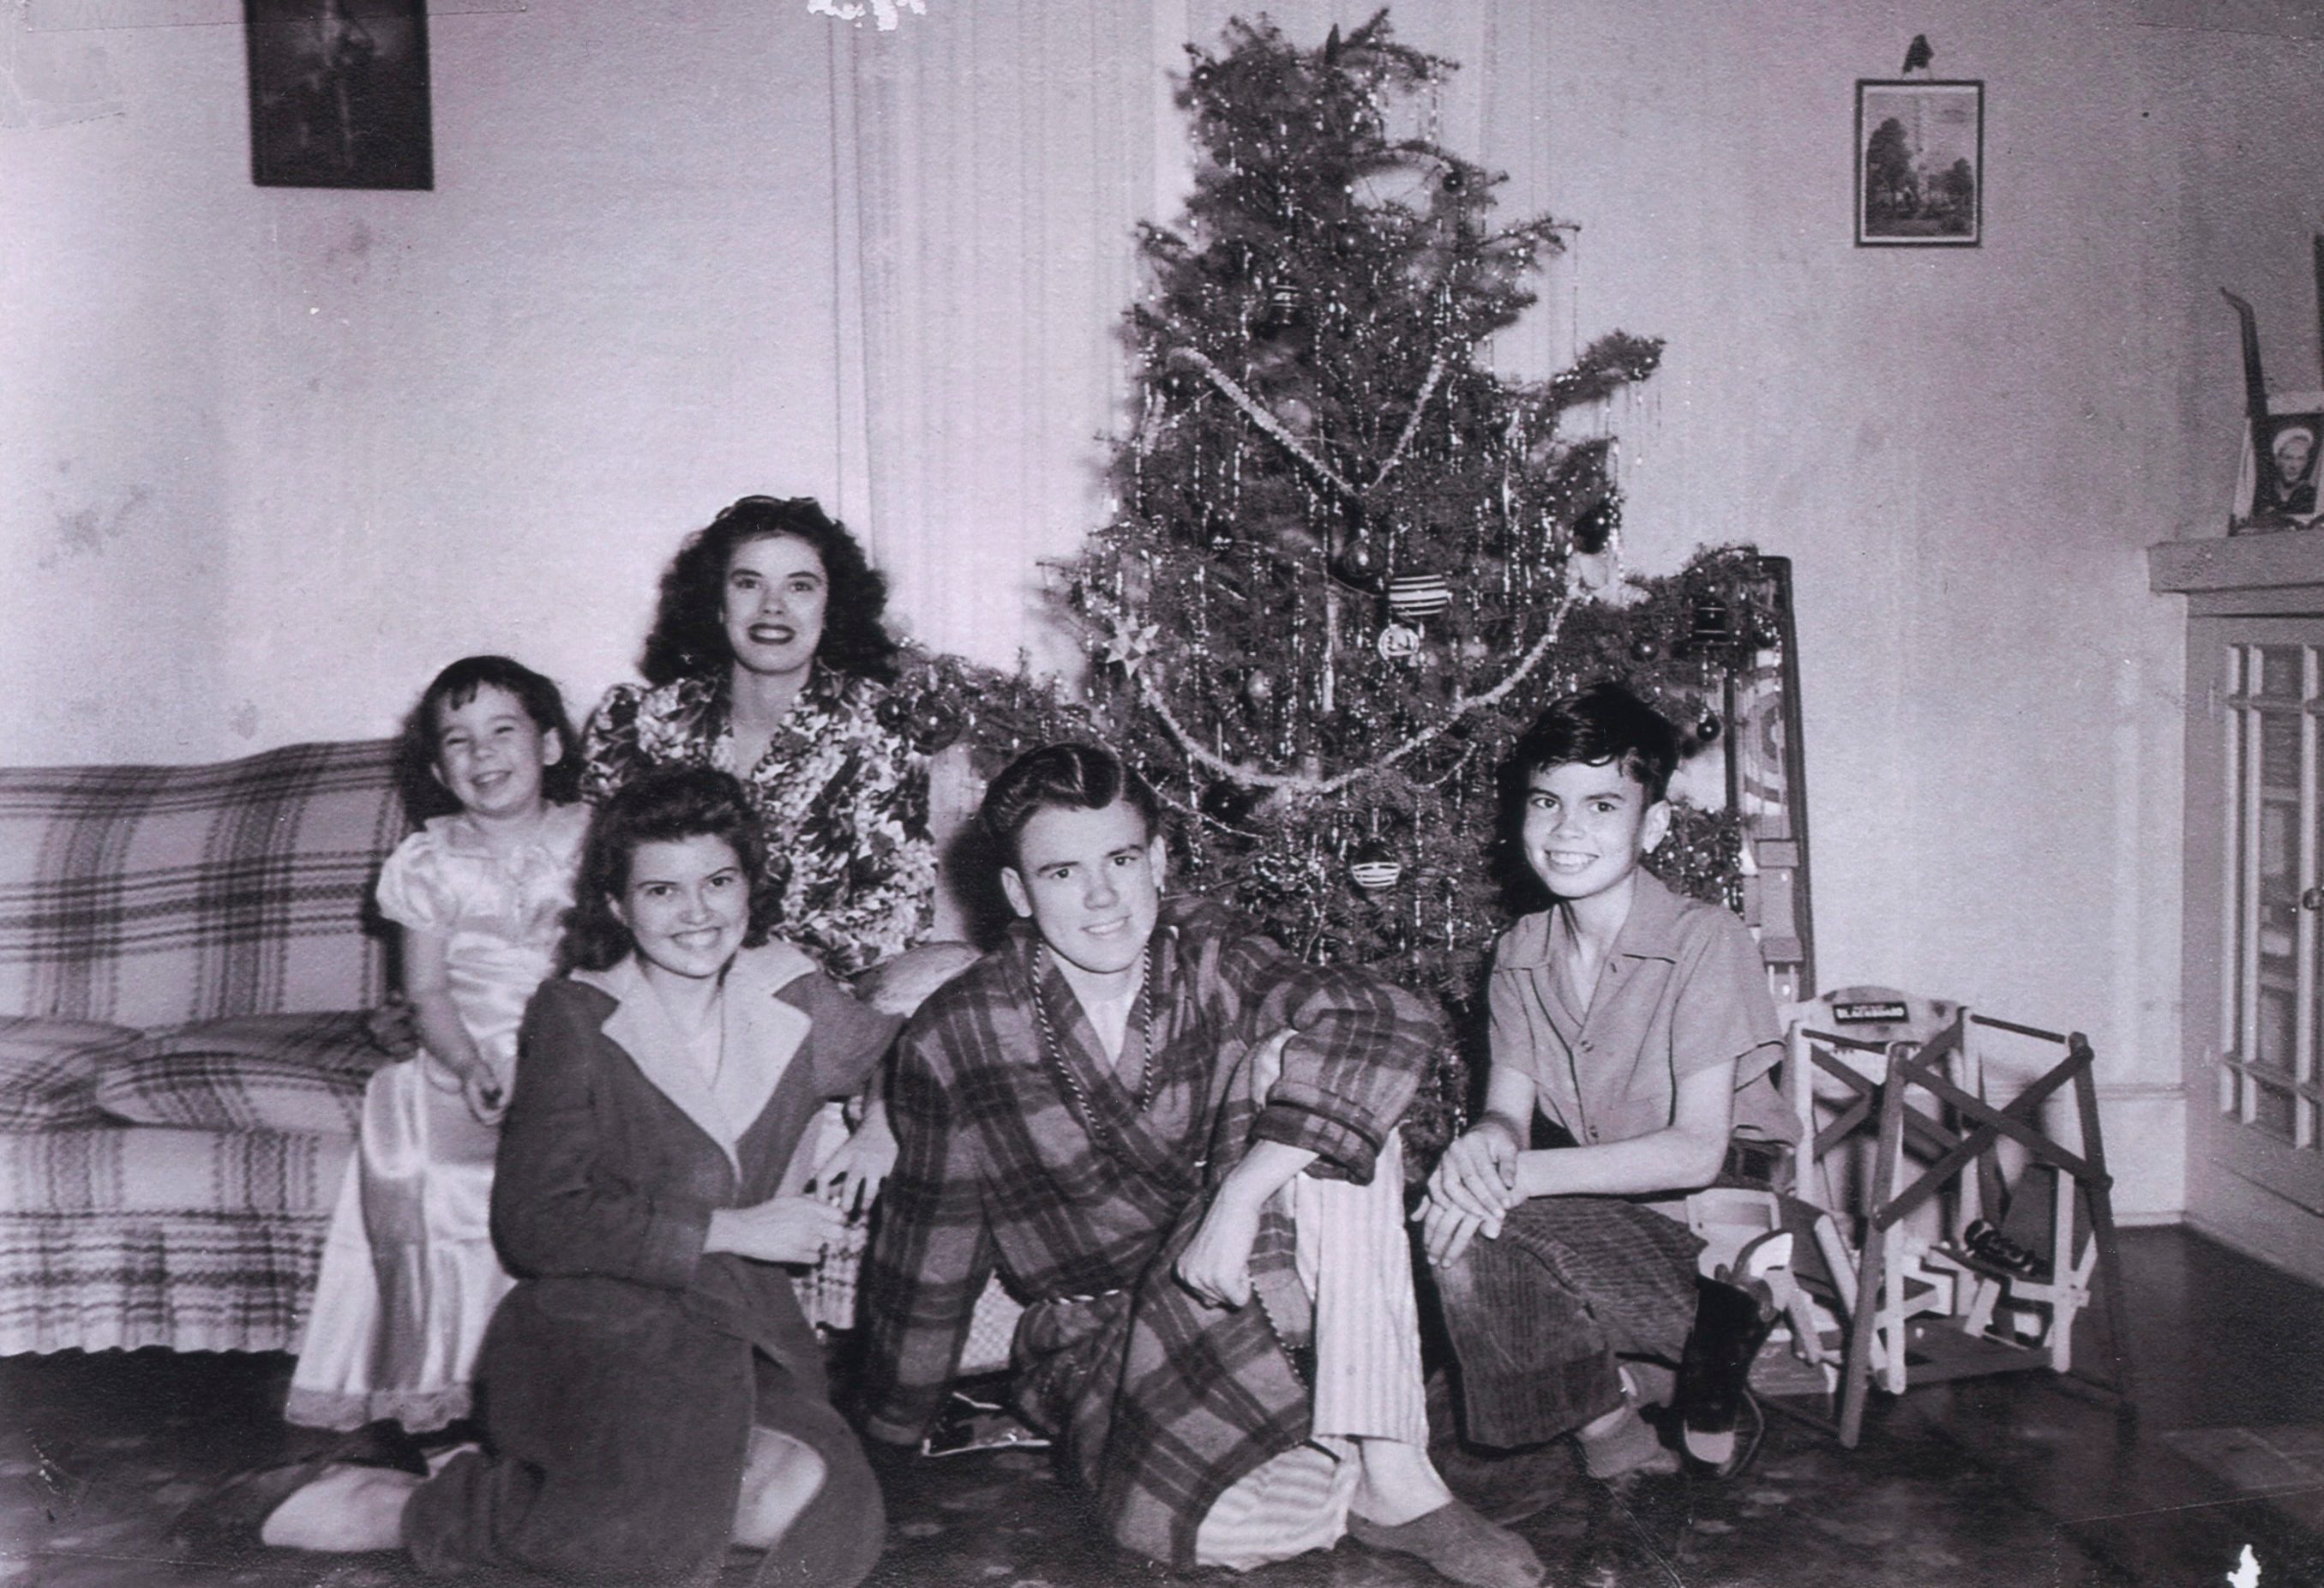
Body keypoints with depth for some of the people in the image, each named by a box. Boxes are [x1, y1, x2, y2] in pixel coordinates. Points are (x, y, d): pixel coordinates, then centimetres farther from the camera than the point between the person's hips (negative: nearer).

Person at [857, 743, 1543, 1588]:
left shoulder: (1204, 957, -11)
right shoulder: (952, 1041, -11)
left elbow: (1394, 1022, -29)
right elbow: (928, 1250, 2)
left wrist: (1240, 1194, -36)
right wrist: (890, 1436, 13)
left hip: (1253, 1283, 2)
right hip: (1104, 1338, -2)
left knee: (1302, 1070, -28)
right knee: (1275, 1517, -35)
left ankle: (1392, 1474, -24)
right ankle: (1352, 1479, 2)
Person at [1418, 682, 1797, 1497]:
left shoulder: (1705, 942, -15)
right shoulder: (1519, 952, 3)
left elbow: (1697, 1151, -20)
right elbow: (1508, 1108, -2)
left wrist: (1520, 1172, -27)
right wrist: (1485, 1143, -27)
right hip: (1600, 1214, 5)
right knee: (1454, 1224, -23)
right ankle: (1611, 1433, -4)